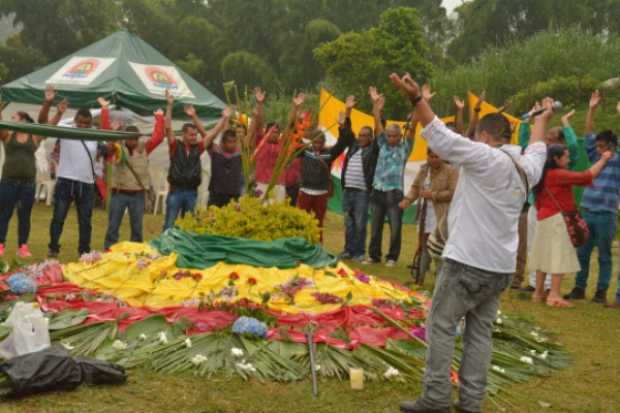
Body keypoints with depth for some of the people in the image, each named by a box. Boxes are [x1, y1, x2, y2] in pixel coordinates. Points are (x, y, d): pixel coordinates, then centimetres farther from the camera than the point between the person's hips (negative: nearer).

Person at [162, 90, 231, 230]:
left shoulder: (198, 148, 6)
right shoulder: (175, 146, -2)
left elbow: (213, 133, 9)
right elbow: (168, 127, -12)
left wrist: (224, 118, 4)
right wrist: (169, 105, -19)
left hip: (192, 192, 4)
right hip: (176, 191, -4)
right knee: (169, 226, -2)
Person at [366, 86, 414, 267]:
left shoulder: (404, 148, 1)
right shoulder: (383, 145, 10)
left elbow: (412, 129, -8)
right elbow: (377, 126, 3)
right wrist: (376, 106, -8)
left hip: (395, 193, -3)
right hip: (378, 191, 3)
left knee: (395, 228, -2)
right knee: (376, 226, 9)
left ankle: (392, 257, 8)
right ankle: (374, 255, 18)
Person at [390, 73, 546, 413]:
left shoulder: (488, 158, -13)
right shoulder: (526, 168, 11)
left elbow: (444, 140, -22)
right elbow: (538, 150, 34)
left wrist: (417, 99, -26)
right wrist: (542, 120, 52)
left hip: (468, 261, -8)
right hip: (501, 265, 8)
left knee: (441, 325, -1)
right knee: (480, 332, 10)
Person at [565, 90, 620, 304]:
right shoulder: (595, 158, 12)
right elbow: (588, 134, 11)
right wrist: (591, 109, 5)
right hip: (586, 213, 4)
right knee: (582, 253, 8)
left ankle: (601, 291, 10)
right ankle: (579, 288, 15)